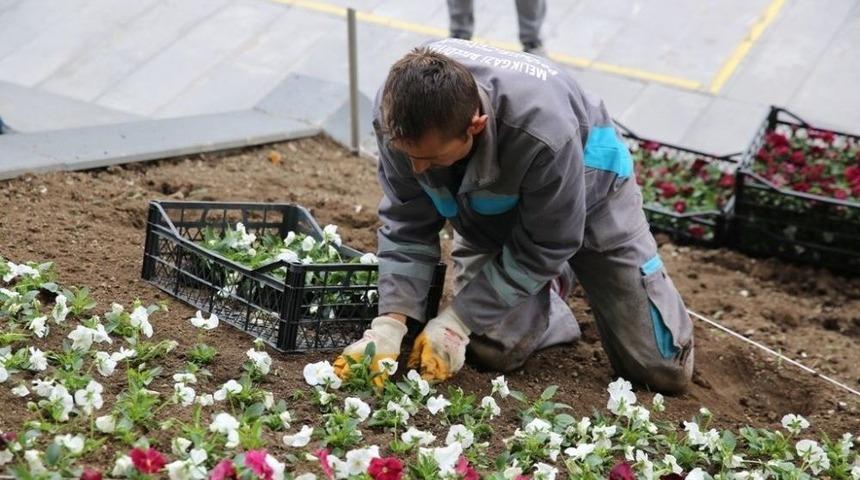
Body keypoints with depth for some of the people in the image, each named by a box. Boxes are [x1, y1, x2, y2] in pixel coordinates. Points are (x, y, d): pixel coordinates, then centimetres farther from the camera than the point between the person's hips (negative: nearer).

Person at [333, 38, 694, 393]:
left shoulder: (544, 132, -46)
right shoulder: (399, 113, -32)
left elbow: (544, 246, -30)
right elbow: (406, 224, -18)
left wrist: (456, 320, -28)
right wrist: (391, 322, -28)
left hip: (588, 192, -3)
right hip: (492, 213, 3)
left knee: (665, 369, -1)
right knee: (493, 350, -13)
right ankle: (555, 282, 20)